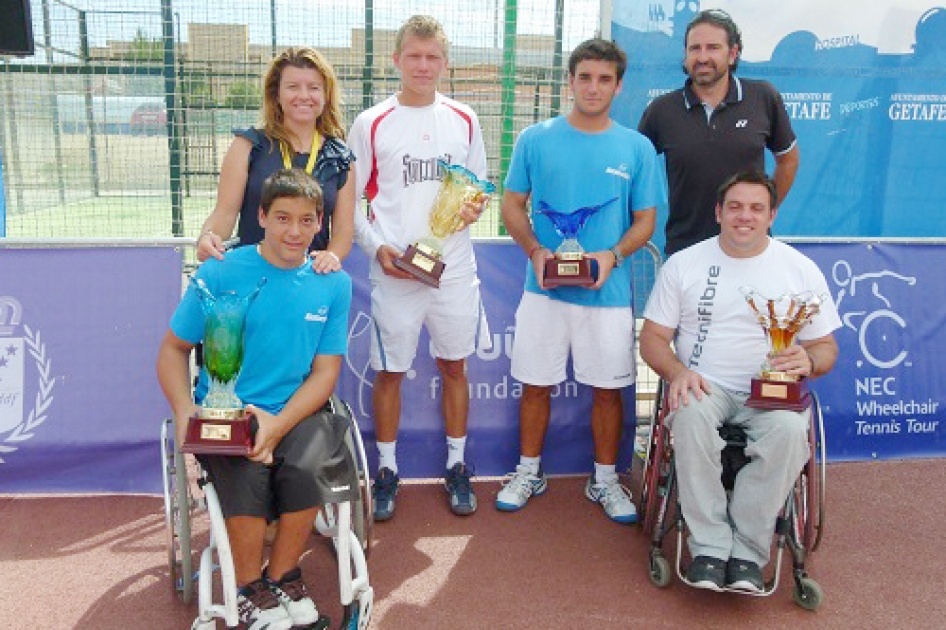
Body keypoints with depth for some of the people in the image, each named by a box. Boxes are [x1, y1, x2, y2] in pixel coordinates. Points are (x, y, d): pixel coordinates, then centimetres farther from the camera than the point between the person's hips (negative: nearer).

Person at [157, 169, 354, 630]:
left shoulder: (334, 284, 3)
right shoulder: (220, 273, -2)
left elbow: (325, 371, 1)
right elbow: (173, 349, 5)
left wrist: (278, 424, -15)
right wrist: (185, 411, -13)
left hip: (296, 411, 2)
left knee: (307, 469, -29)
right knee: (247, 475, -30)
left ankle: (282, 576, 2)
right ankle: (251, 590, 0)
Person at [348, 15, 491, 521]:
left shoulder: (463, 121, 6)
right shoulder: (371, 124, 0)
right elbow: (348, 202, 2)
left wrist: (474, 208, -7)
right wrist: (377, 248, -11)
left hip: (454, 268, 2)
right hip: (394, 271, -2)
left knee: (454, 366, 11)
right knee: (389, 370, 7)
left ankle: (456, 465, 26)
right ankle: (387, 470, 24)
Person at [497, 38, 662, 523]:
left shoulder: (636, 148, 3)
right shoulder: (536, 139, 2)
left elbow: (645, 219, 5)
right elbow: (512, 204, 5)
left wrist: (612, 256, -13)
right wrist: (536, 251, -13)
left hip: (608, 292, 0)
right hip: (543, 287, 0)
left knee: (608, 388, 8)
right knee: (536, 384, 9)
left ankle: (605, 479, 26)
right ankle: (529, 472, 28)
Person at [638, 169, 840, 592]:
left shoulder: (801, 270, 9)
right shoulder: (684, 263, 8)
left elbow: (826, 347, 12)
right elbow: (653, 337, 7)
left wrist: (808, 361, -14)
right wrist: (677, 373, -16)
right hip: (702, 385, 0)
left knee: (790, 429, -33)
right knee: (690, 416, -35)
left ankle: (747, 551, -20)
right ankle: (709, 547, -24)